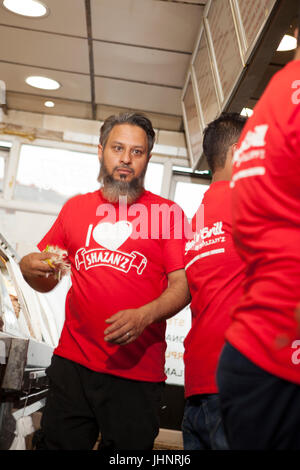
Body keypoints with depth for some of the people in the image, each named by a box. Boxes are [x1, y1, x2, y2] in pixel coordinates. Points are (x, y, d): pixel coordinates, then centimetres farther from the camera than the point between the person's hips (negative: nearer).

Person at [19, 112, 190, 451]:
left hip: (137, 374, -2)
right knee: (57, 444, 8)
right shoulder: (75, 207, 13)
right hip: (71, 364, 3)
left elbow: (182, 286, -2)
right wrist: (30, 268, -4)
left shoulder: (167, 212, 3)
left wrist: (143, 316, -19)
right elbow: (46, 282, 18)